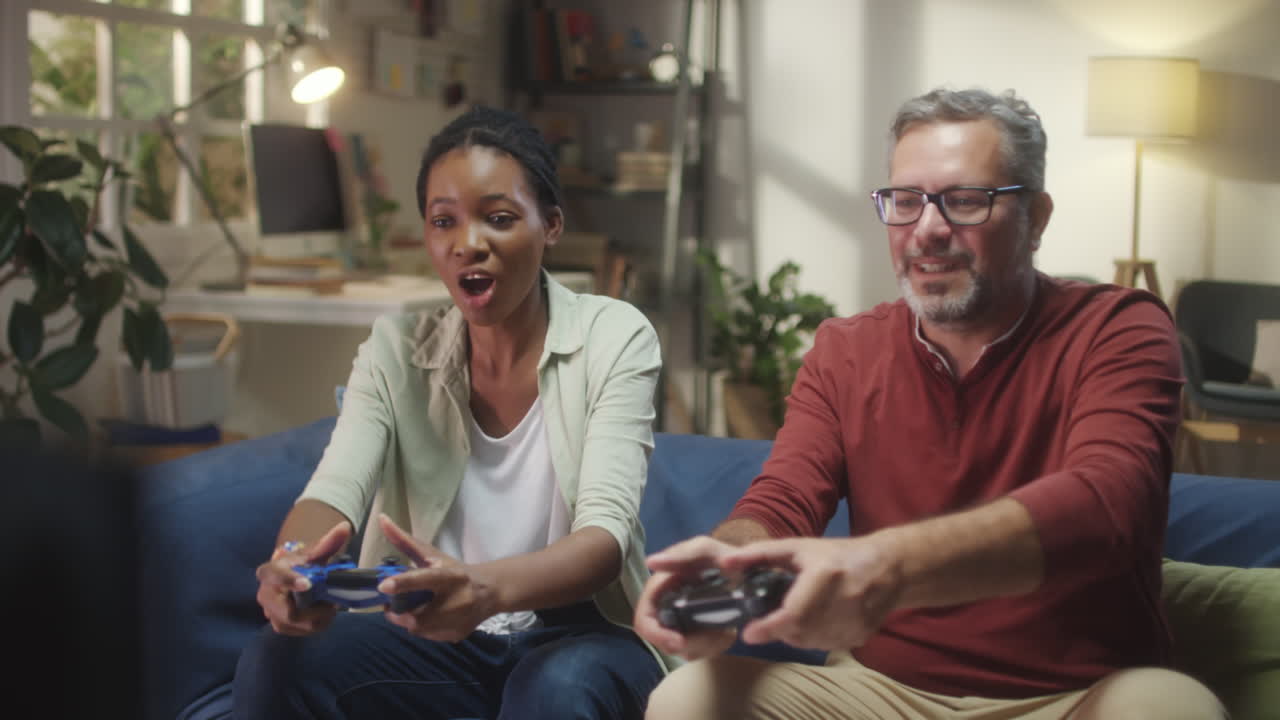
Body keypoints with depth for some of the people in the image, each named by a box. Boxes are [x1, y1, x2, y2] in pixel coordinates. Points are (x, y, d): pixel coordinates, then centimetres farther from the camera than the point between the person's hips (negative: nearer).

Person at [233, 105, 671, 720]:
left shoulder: (614, 337, -9)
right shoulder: (395, 349, 1)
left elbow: (605, 534, -21)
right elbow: (335, 488, -14)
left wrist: (488, 589, -44)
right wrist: (290, 564, -41)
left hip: (581, 631, -3)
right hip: (441, 639, 3)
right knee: (275, 663, -23)